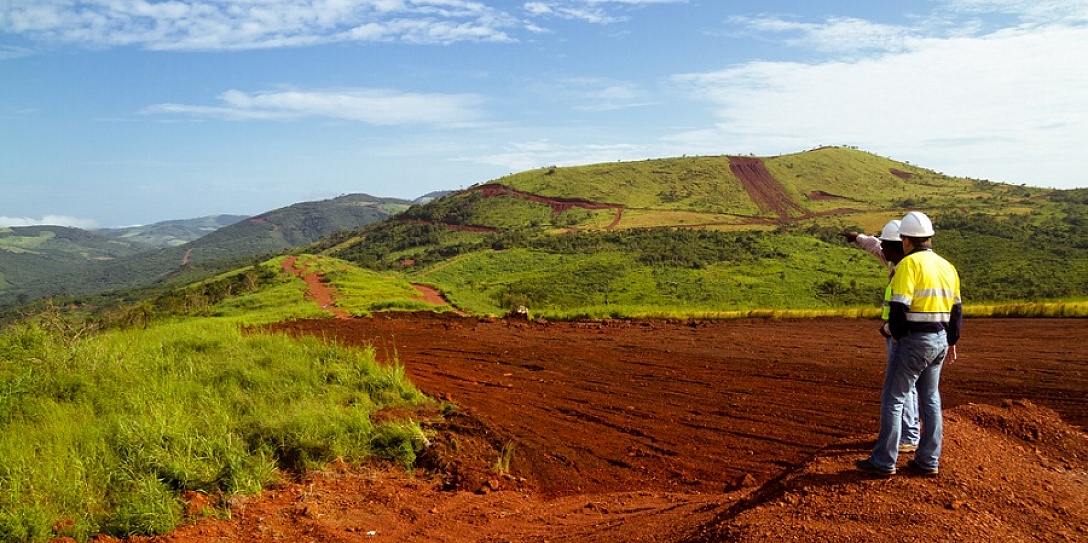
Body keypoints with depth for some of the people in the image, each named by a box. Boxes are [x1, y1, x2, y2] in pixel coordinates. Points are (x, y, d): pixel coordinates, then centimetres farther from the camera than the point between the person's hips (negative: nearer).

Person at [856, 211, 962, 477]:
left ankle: (884, 461, 2)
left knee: (893, 398, -1)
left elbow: (899, 307, -18)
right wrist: (951, 341, 27)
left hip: (915, 339, -8)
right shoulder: (947, 266, 12)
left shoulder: (909, 263, -12)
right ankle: (928, 461, 19)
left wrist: (897, 335, -1)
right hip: (940, 340, 8)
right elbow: (956, 309, 17)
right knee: (930, 399, 15)